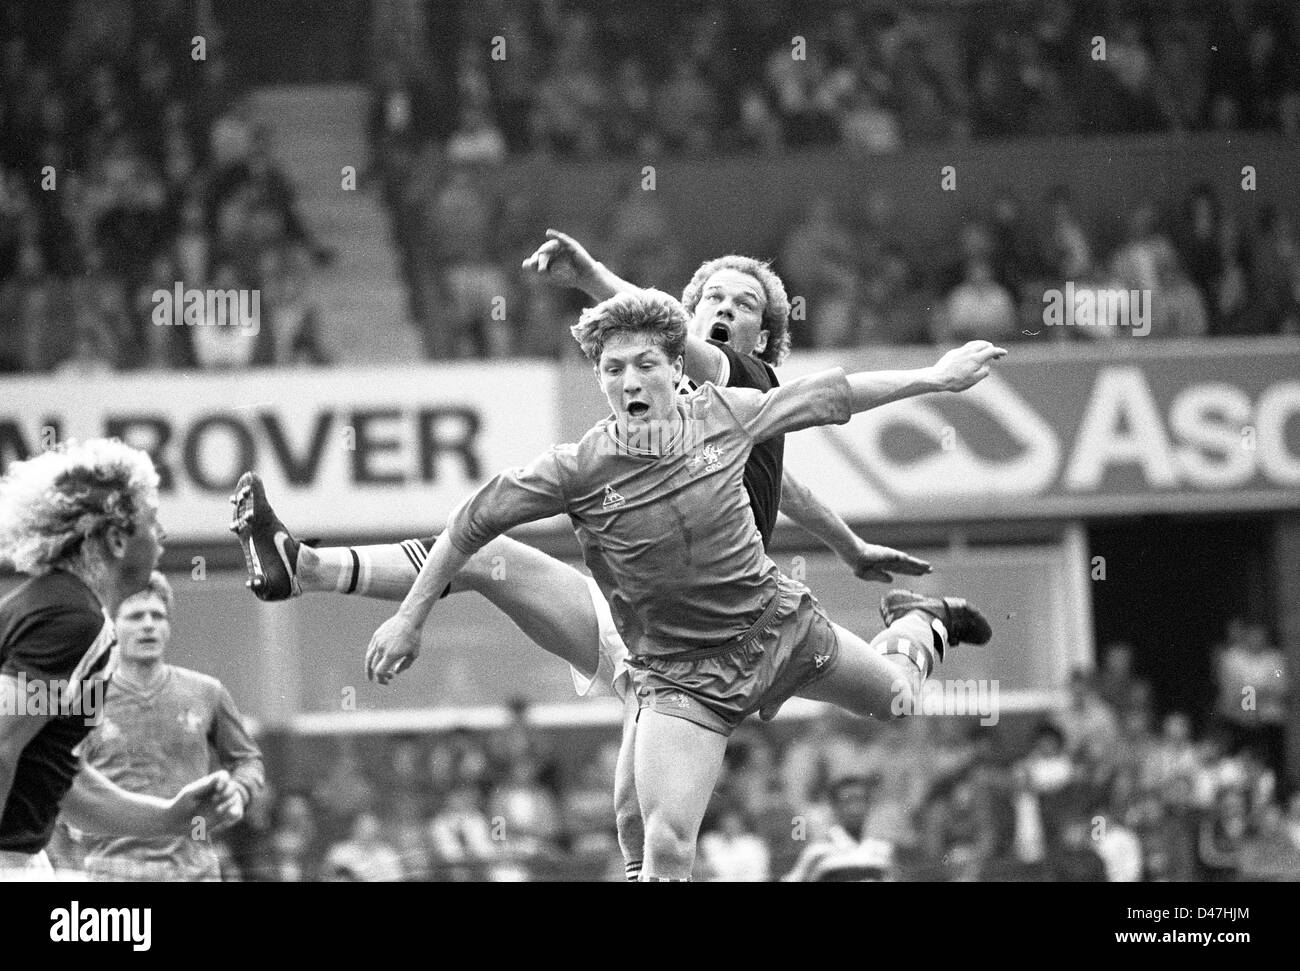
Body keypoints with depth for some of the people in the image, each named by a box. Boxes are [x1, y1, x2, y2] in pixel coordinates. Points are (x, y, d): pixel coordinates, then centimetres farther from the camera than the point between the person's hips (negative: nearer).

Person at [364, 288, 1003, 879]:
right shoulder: (575, 472, -20)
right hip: (681, 673, -3)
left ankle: (916, 622, 62)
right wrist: (410, 619, -4)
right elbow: (472, 524, -9)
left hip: (777, 622, 3)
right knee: (668, 849, -19)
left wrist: (936, 378, 10)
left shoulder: (721, 413, -12)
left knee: (896, 697, 26)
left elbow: (826, 395, 3)